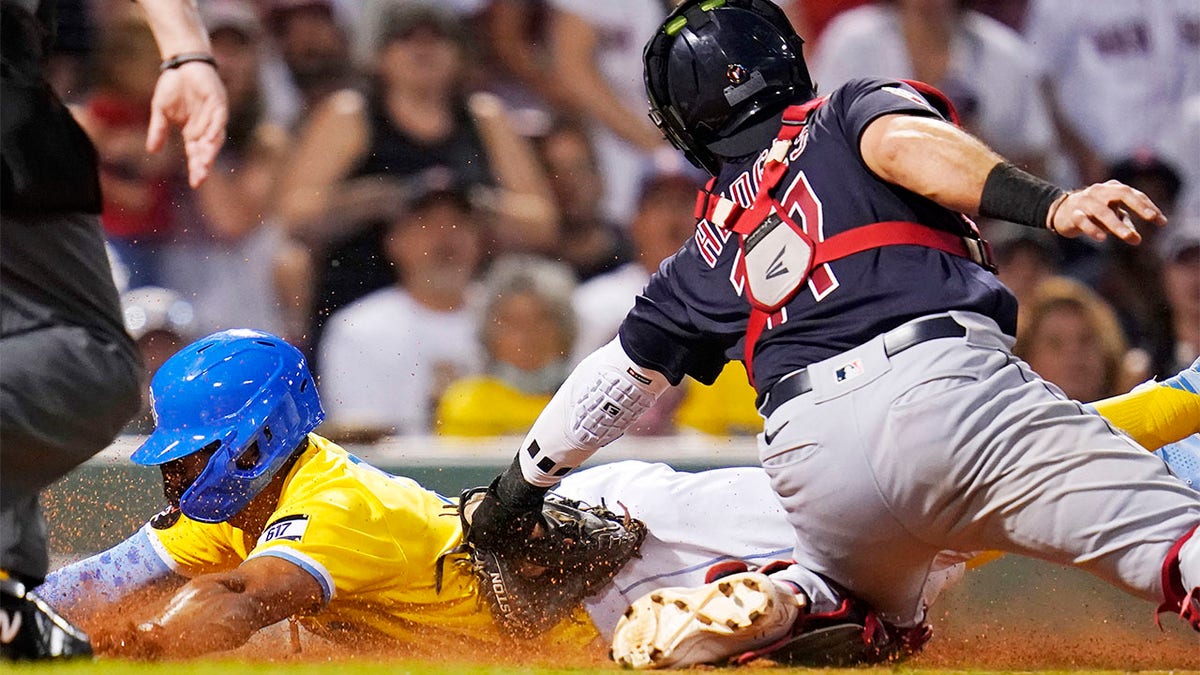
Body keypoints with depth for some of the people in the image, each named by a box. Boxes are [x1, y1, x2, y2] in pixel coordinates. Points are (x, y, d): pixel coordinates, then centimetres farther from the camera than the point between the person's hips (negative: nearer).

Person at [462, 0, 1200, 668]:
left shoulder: (709, 255, 31)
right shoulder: (852, 111, 21)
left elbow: (615, 379, 40)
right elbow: (904, 145, -3)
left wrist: (518, 488, 54)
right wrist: (1051, 205, -18)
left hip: (810, 459, 4)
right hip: (945, 382, -4)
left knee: (875, 594, 34)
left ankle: (788, 603, 1)